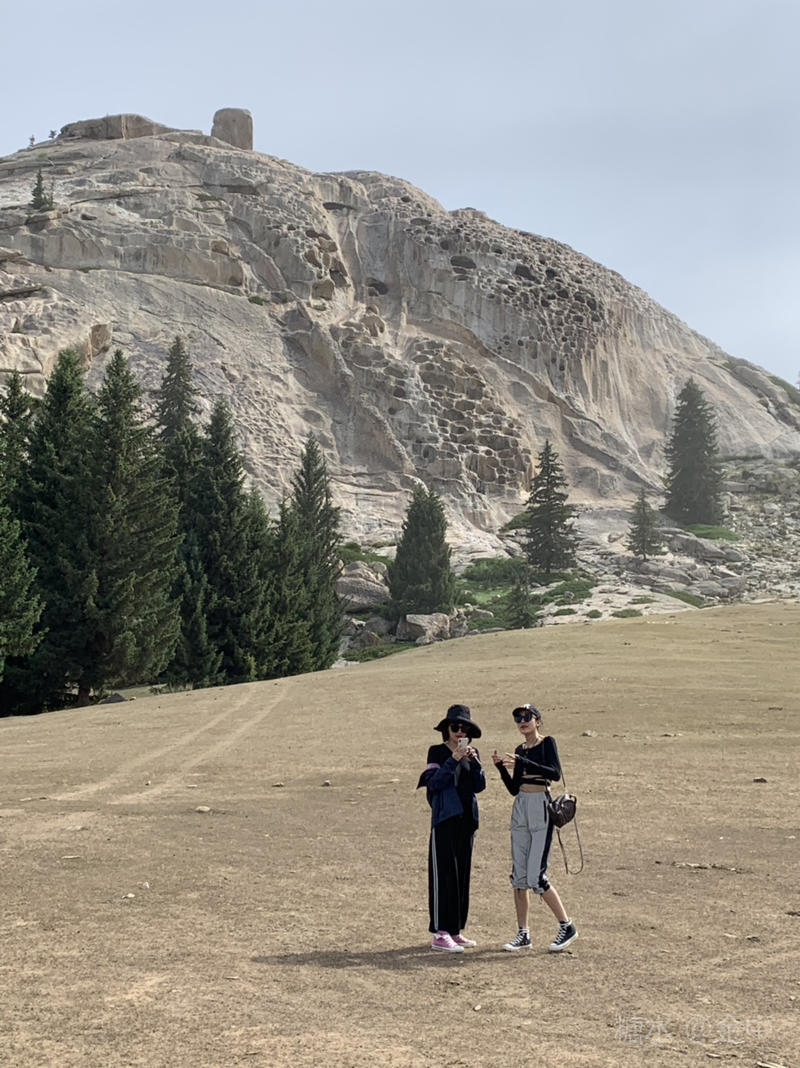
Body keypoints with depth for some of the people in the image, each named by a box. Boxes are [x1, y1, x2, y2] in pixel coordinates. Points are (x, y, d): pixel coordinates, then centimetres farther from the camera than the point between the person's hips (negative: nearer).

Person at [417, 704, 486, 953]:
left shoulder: (472, 753, 12)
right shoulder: (437, 752, -1)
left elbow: (479, 786, 2)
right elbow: (434, 783, -14)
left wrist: (474, 762, -13)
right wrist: (453, 760, -21)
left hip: (467, 819, 6)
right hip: (445, 819, -6)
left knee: (463, 873, 9)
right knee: (444, 874, -8)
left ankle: (456, 929, 17)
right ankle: (440, 934, -7)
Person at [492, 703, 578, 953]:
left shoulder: (547, 743, -4)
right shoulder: (520, 750, 15)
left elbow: (556, 773, -21)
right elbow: (514, 789, 15)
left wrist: (522, 763, -26)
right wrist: (501, 767, 0)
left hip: (541, 808, -7)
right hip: (520, 809, 7)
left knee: (536, 877, -10)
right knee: (518, 876, 6)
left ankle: (567, 926, 4)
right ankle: (523, 934, 13)